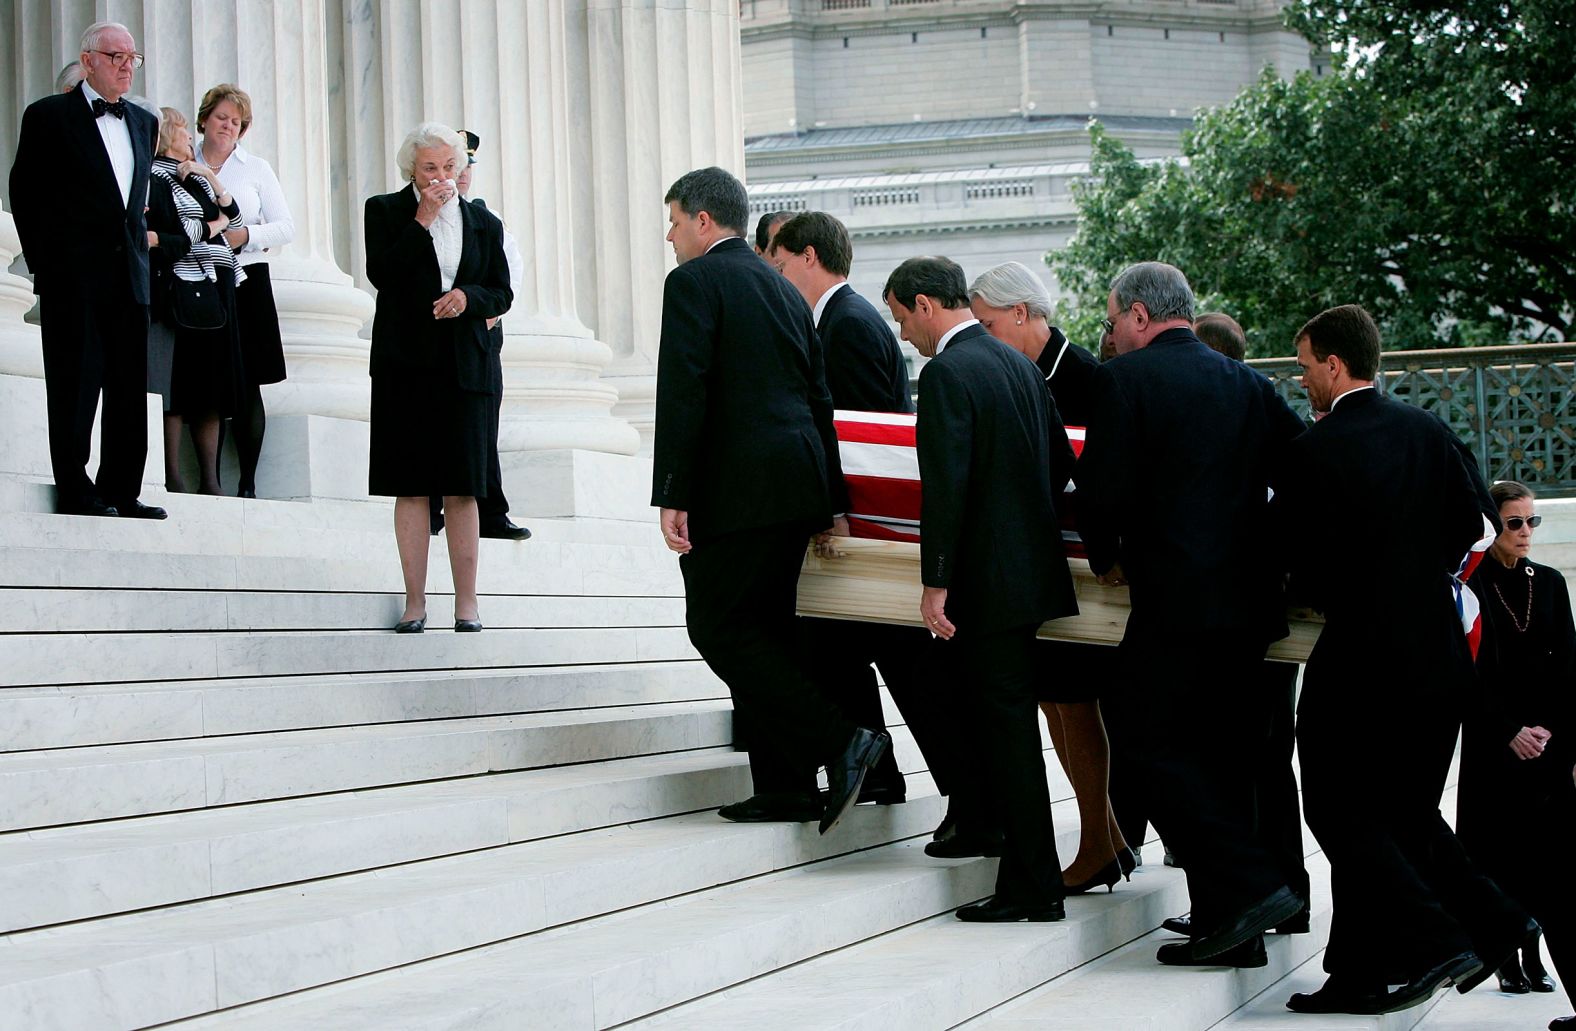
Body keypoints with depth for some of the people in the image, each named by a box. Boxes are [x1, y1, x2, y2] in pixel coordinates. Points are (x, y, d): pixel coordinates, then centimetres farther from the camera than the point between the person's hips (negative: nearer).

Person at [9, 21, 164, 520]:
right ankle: (75, 492, -1)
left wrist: (139, 248, 10)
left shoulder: (144, 123, 17)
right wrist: (44, 265, -4)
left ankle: (121, 492, 10)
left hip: (130, 275, 6)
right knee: (75, 384, -4)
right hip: (74, 274, -6)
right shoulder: (49, 116, 0)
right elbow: (24, 194, 0)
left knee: (130, 389, 5)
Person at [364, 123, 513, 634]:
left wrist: (469, 297, -8)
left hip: (464, 366, 2)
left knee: (462, 488, 0)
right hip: (406, 364, -2)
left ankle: (466, 601, 3)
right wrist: (422, 220, -11)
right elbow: (382, 273, -10)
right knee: (411, 487, -2)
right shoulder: (385, 211, 5)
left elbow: (502, 293, 12)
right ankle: (415, 601, 2)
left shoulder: (483, 222, 13)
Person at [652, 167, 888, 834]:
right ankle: (790, 784, 11)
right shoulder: (783, 290, 20)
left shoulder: (694, 282, -4)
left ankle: (841, 742, -15)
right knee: (766, 629, 12)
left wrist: (672, 496, -15)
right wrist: (832, 503, 19)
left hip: (736, 490, -8)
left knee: (718, 627, -5)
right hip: (798, 486, 8)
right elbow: (818, 398, 18)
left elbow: (682, 394, -14)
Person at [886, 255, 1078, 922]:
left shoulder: (948, 373, -14)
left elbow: (946, 485, -20)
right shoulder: (1020, 364, 13)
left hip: (988, 578, -9)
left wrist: (935, 583, -18)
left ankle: (1034, 889, -1)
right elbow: (1062, 464, 18)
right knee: (1007, 721, 16)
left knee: (1004, 724, -4)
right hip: (1032, 563, 9)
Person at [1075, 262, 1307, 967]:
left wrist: (1106, 559, 7)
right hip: (1250, 600, 7)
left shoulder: (1124, 379, -5)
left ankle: (1249, 887, -11)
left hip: (1176, 599, -7)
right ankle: (1231, 929, 12)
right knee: (1214, 750, 12)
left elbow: (1102, 491, -11)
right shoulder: (1248, 385, 14)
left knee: (1147, 738, -1)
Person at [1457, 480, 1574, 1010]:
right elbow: (1470, 673, -6)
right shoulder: (1472, 585, -2)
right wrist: (1511, 732, -13)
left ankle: (1533, 960, 0)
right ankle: (1510, 960, 4)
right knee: (1503, 852, -1)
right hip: (1493, 742, -3)